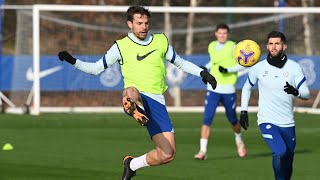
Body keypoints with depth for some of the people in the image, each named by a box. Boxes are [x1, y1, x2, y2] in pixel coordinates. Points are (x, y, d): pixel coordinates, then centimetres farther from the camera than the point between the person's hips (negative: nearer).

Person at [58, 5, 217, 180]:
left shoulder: (161, 42, 13)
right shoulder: (121, 46, 8)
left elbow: (180, 62, 26)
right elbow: (96, 68, 15)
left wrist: (202, 72, 13)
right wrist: (73, 61, 2)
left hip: (156, 102, 3)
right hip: (135, 99, -3)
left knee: (167, 155, -6)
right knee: (130, 92, -44)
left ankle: (132, 164, 18)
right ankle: (136, 112, -76)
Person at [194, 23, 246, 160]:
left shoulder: (232, 47, -7)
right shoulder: (212, 46, 7)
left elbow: (243, 65, -8)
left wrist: (228, 70, -20)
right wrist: (205, 68, 9)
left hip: (228, 90, -3)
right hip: (213, 88, 3)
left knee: (232, 120, 12)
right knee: (207, 119, -11)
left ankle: (239, 141, 42)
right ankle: (203, 151, -11)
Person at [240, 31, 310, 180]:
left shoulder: (294, 67, -1)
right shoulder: (258, 68, 0)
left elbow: (306, 93, -3)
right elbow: (247, 88, 18)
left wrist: (295, 92, -25)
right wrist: (243, 111, 11)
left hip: (287, 123, 2)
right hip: (267, 122, -2)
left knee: (288, 162, 10)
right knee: (280, 152, -27)